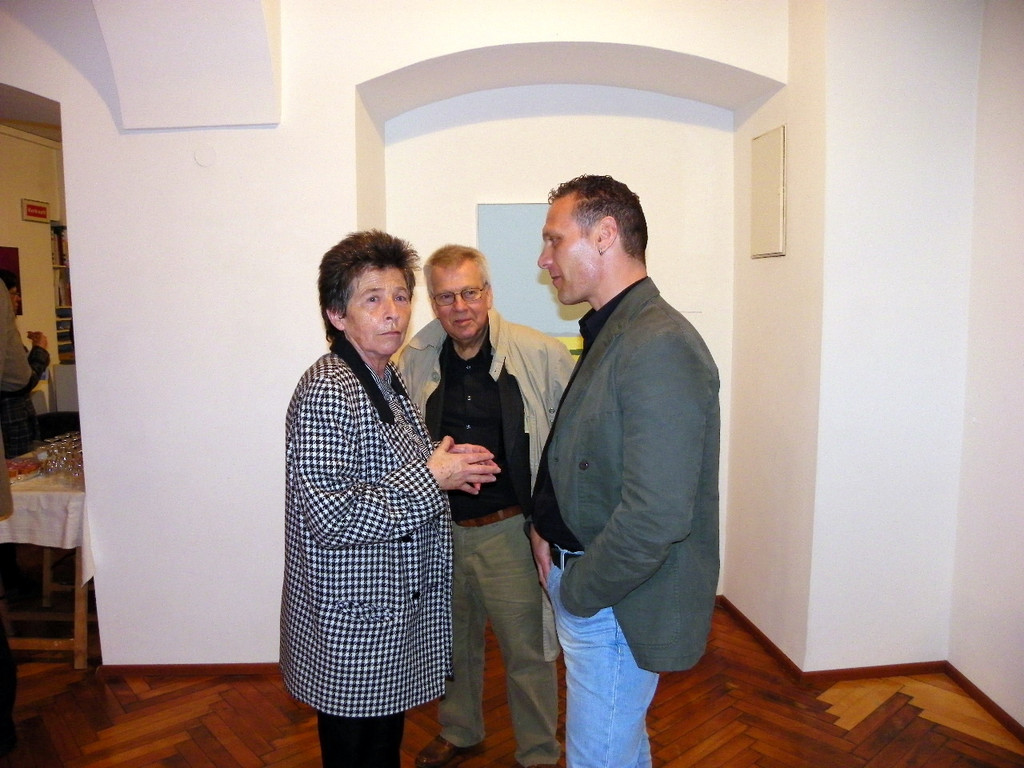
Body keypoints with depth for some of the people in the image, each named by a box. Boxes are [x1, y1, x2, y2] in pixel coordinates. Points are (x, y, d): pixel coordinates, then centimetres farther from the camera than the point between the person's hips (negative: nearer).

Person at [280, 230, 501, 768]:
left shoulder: (385, 379, 7)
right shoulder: (326, 392, -23)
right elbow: (329, 517, -29)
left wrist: (446, 467, 0)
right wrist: (431, 477, -23)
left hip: (394, 611, 9)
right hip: (352, 625, -9)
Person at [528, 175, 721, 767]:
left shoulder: (660, 345, -25)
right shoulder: (611, 333, 8)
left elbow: (656, 515, -30)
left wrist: (579, 593, -17)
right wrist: (545, 526, 3)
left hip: (618, 606, -9)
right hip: (585, 586, 9)